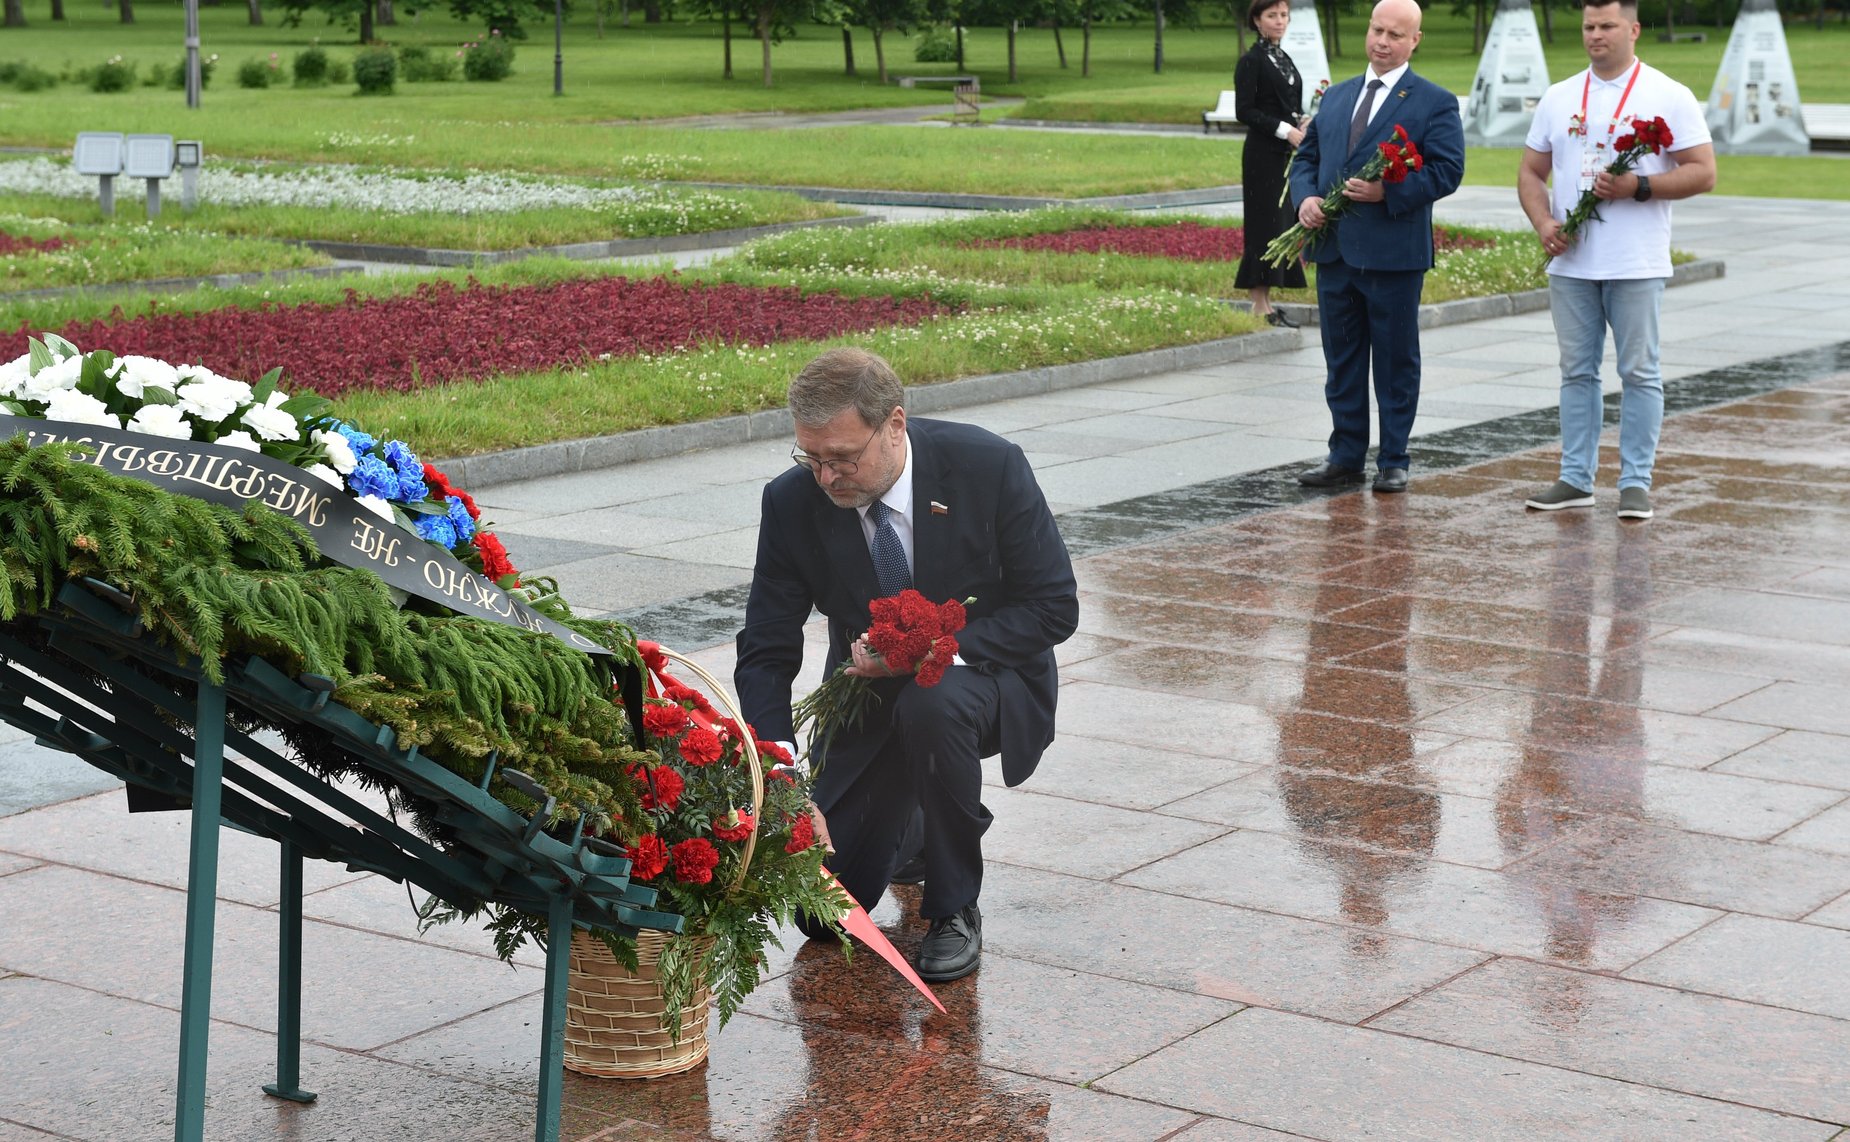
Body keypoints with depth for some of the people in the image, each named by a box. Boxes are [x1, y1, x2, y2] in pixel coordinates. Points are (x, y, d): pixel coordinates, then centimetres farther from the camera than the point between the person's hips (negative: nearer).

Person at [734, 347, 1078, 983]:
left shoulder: (989, 467, -22)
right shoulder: (792, 503, -16)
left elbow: (1054, 606, -17)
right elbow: (764, 655, -15)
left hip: (980, 674, -3)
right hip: (869, 696, 3)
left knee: (930, 706, -39)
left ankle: (954, 908, -16)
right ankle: (911, 818, 27)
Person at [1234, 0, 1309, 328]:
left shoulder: (1283, 58, 16)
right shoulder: (1251, 61, -8)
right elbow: (1245, 111, -15)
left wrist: (1303, 129, 2)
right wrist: (1285, 131, -18)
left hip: (1286, 154, 8)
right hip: (1263, 156, -8)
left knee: (1281, 224, 8)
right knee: (1266, 225, -8)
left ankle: (1265, 303, 12)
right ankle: (1259, 306, -5)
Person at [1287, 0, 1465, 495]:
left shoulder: (1435, 102, -2)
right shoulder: (1335, 97, 15)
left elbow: (1447, 171, -10)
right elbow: (1307, 156, 18)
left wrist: (1388, 192, -21)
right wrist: (1305, 197, -3)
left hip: (1393, 254, -5)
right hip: (1334, 249, 6)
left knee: (1396, 362, 4)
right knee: (1341, 360, 11)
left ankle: (1393, 462, 12)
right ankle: (1346, 457, 19)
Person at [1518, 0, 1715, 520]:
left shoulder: (1668, 97, -2)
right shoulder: (1558, 99, 11)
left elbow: (1702, 172, -6)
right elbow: (1531, 172, 14)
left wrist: (1638, 187, -18)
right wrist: (1543, 223, -5)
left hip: (1636, 264, -4)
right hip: (1570, 262, 4)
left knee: (1639, 372, 0)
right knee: (1577, 371, 8)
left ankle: (1636, 482, 6)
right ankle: (1575, 479, 14)